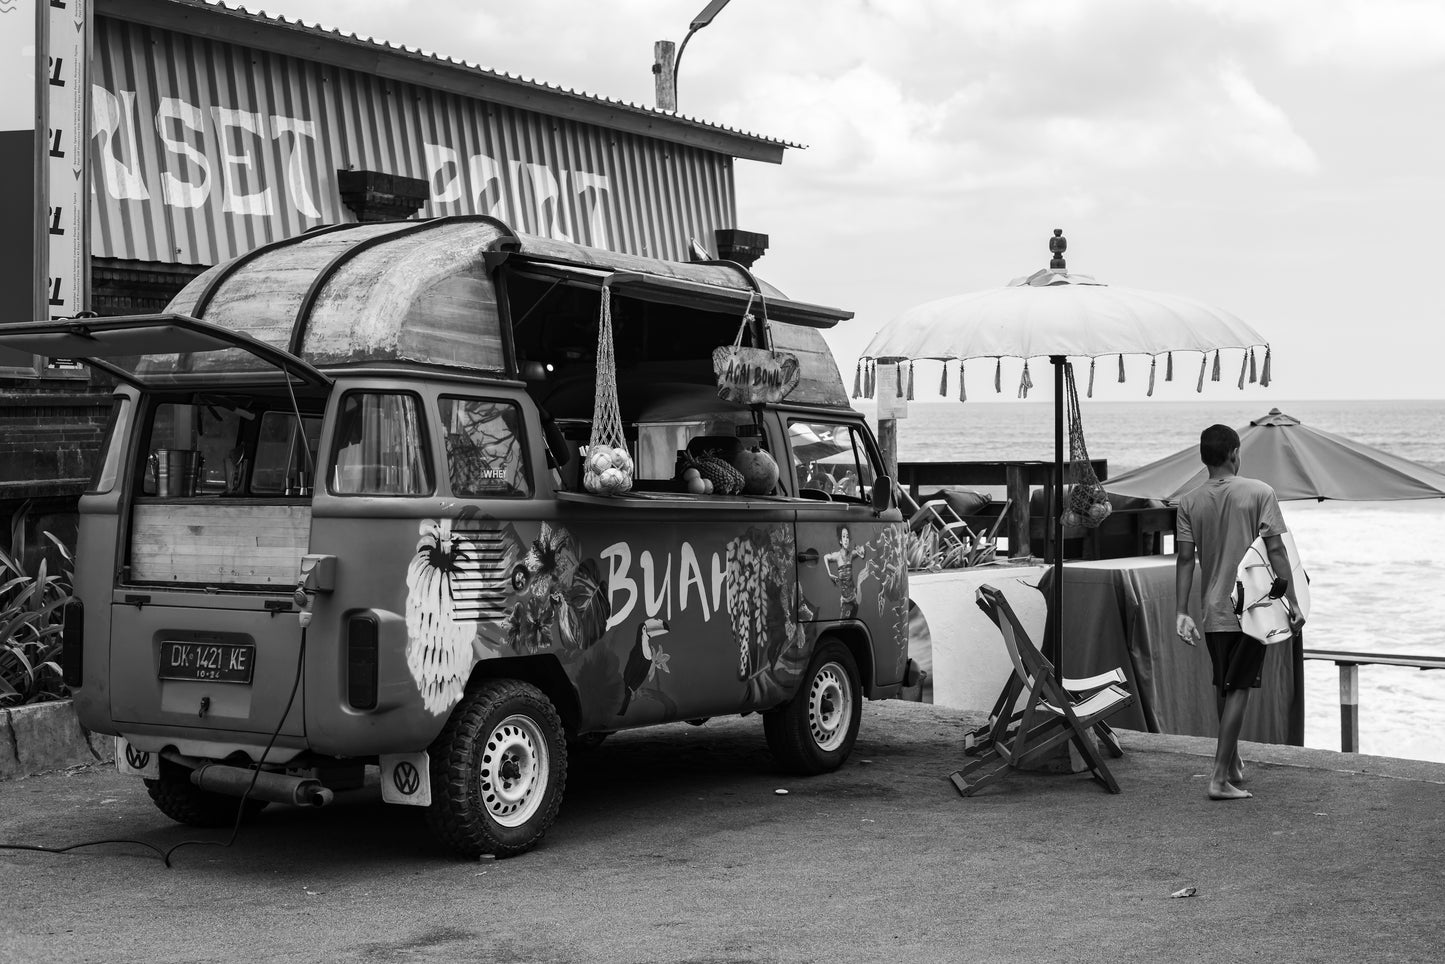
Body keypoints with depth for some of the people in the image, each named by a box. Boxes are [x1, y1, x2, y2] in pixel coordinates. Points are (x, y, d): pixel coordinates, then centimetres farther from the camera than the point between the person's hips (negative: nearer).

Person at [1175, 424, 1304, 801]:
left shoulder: (1190, 502, 2)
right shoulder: (1259, 493, -6)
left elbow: (1185, 558, -1)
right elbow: (1275, 550, -9)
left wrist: (1182, 612, 1)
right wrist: (1292, 601, -5)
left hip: (1214, 612, 3)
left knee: (1223, 688, 17)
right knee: (1238, 689, -3)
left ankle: (1232, 764, 31)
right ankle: (1220, 776, -8)